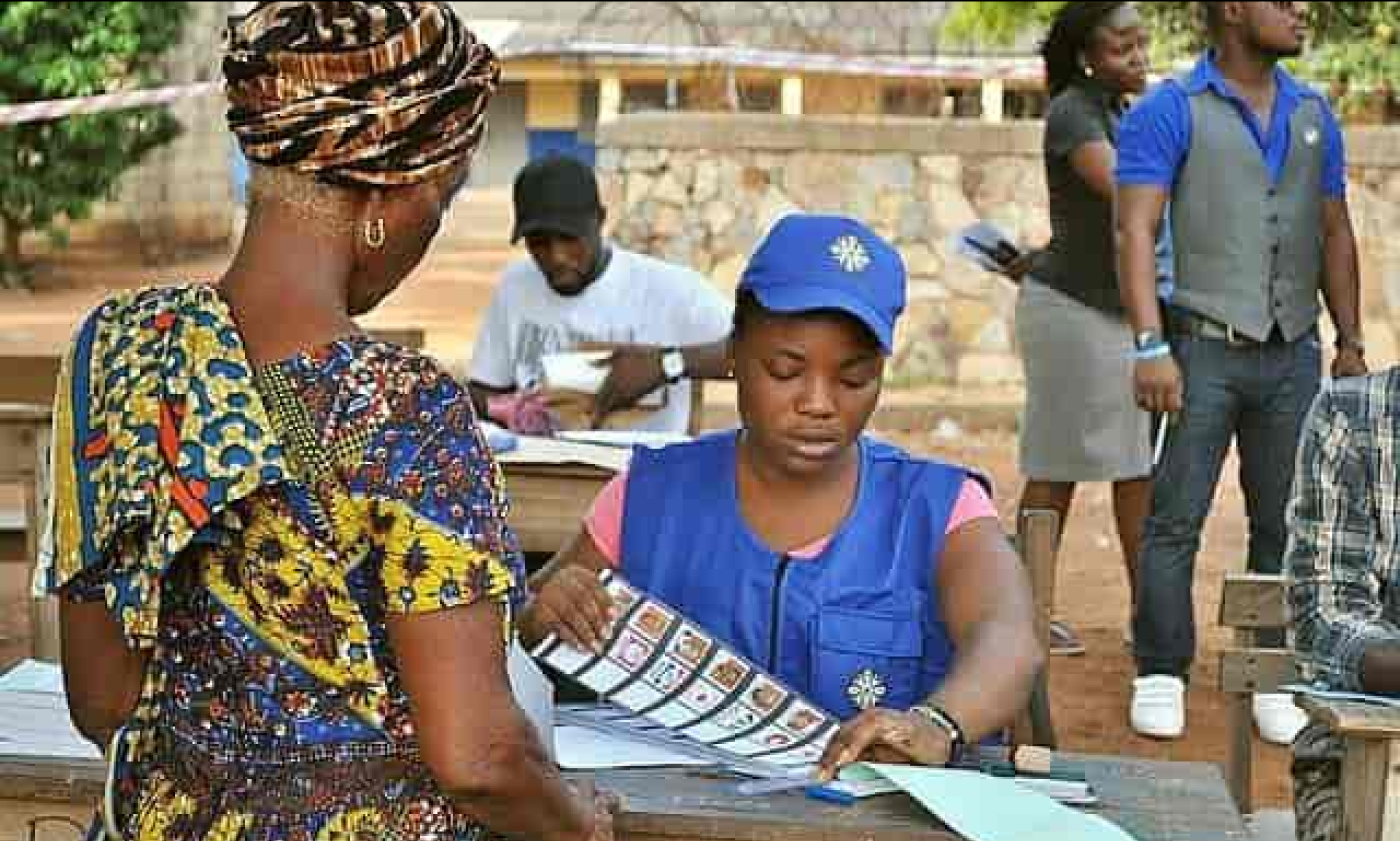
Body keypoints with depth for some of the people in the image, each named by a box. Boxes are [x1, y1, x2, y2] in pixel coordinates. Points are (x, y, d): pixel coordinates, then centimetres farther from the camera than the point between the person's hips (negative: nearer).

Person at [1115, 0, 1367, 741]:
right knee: (1175, 520, -1)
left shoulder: (1313, 116, 12)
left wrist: (1350, 342, 11)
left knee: (1285, 525, 7)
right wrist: (1150, 346, -19)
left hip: (1294, 353, 5)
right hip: (1205, 347, -5)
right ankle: (1160, 675, 8)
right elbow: (1135, 231, -10)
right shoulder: (1169, 112, -4)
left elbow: (1335, 235, 17)